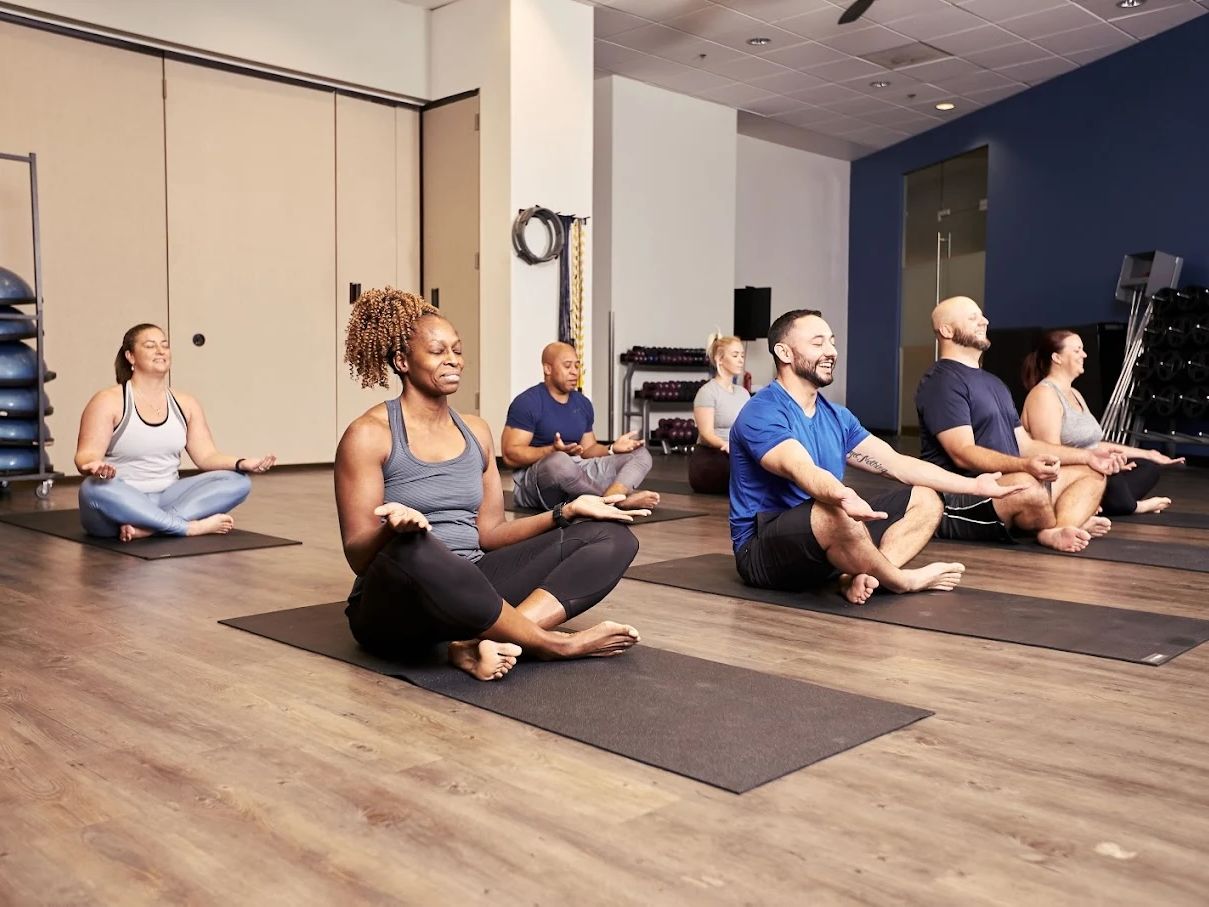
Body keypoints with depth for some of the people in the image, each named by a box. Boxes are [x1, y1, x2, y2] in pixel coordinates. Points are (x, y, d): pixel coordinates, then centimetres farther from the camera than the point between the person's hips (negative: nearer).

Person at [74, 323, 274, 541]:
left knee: (236, 480, -17)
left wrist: (241, 463, -16)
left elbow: (206, 455, 5)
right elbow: (86, 456, -12)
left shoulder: (185, 404, 10)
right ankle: (191, 526, -32)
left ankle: (146, 527, -32)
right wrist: (95, 466, -37)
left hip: (166, 499, 5)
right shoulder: (108, 401, -5)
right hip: (121, 503, -4)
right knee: (95, 489, -38)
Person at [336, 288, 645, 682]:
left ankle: (481, 642, -28)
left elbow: (488, 534, 10)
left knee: (612, 537, -7)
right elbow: (358, 556, -11)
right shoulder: (369, 435, -7)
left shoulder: (476, 431, 11)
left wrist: (566, 511, -2)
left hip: (470, 591, 6)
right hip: (395, 606, -6)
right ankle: (555, 644, -22)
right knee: (411, 549, -43)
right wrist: (393, 530, -34)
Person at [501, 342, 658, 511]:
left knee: (641, 454, -5)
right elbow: (510, 455, -14)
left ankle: (611, 498, -39)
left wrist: (612, 449, -4)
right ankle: (622, 499, -27)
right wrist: (553, 450, -28)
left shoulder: (583, 403, 13)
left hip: (577, 473, 7)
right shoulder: (527, 403, -8)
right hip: (533, 481, -7)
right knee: (558, 461, -42)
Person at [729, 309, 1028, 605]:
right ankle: (902, 581, -10)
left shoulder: (837, 416, 11)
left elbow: (895, 463, 9)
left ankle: (862, 575, -22)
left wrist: (975, 485, 3)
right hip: (763, 552, -9)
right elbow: (802, 470, -34)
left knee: (926, 500, 3)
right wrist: (842, 498, -55)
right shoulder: (762, 415, -16)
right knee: (836, 515, -39)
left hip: (819, 549, 9)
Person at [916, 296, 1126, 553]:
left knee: (1092, 472, 6)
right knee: (1028, 485, -37)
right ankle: (1073, 520, -4)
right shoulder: (942, 382, -8)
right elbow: (963, 454, -20)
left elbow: (1025, 445, 22)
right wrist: (1025, 466, -33)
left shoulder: (994, 383, 24)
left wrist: (1087, 455, 12)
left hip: (1008, 485, 10)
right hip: (960, 501, -10)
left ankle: (1059, 530, -23)